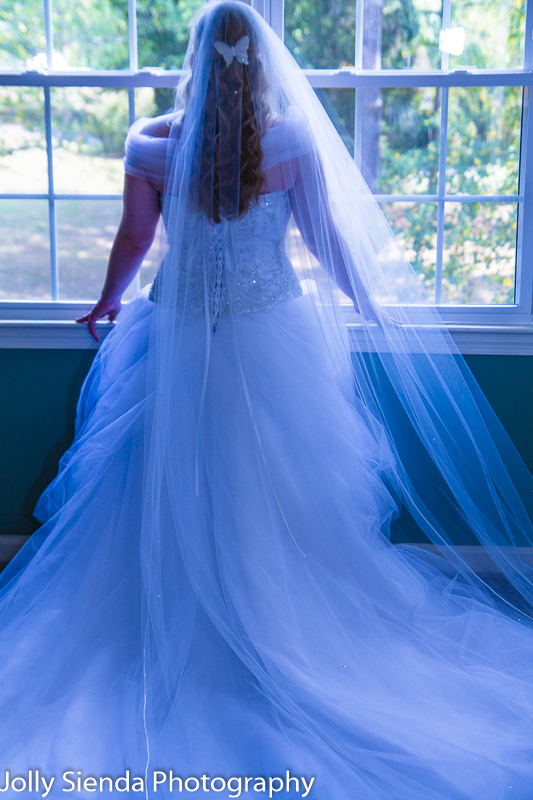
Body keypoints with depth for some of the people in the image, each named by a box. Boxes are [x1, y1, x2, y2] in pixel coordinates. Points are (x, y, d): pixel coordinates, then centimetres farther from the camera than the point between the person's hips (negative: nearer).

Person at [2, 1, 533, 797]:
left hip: (182, 337, 1)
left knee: (183, 488, 14)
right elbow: (326, 238, -3)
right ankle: (290, 617, 27)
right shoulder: (292, 141, -9)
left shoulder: (151, 142, -7)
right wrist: (370, 302, 13)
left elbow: (133, 239, 0)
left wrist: (108, 303, 19)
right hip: (274, 334, -1)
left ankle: (186, 624, 27)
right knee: (283, 486, 13)